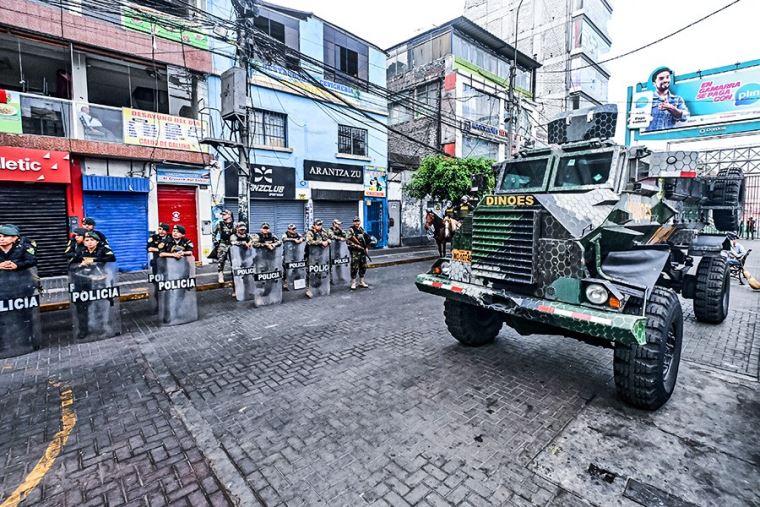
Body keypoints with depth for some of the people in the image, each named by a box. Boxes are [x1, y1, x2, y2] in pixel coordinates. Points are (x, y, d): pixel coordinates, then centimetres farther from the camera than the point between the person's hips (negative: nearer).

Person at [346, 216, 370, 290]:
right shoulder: (351, 230, -7)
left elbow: (367, 239, 22)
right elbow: (348, 240, -16)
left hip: (362, 251, 7)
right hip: (355, 251, -7)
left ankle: (361, 282, 22)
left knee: (363, 266, 10)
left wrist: (366, 247, 10)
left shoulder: (362, 229, 13)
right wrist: (357, 246, -17)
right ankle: (353, 283, 3)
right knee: (354, 267, -7)